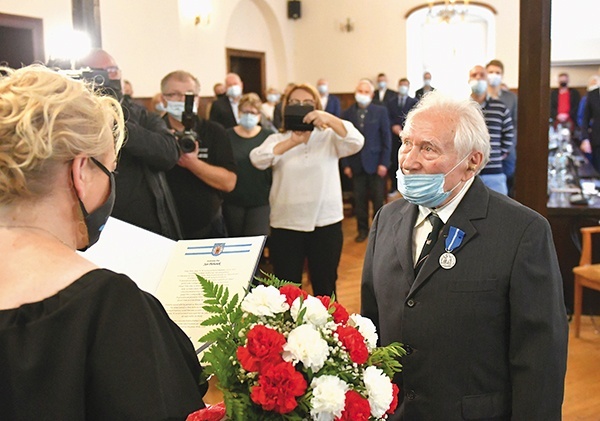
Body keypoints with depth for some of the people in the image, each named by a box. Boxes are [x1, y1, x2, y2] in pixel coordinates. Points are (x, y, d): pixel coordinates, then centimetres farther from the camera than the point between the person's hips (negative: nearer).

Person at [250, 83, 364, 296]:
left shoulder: (329, 137, 5)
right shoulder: (277, 140, 5)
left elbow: (356, 142, -14)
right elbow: (258, 159, -15)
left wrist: (329, 119, -28)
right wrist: (292, 142, -28)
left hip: (326, 224, 0)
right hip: (285, 225, 0)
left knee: (325, 289, 13)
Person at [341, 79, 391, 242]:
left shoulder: (381, 111, 0)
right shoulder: (347, 114, 4)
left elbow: (386, 138, -1)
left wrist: (384, 163, -8)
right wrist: (345, 165, -1)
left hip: (375, 163, -1)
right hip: (356, 164, 2)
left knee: (378, 199, 4)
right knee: (359, 200, 7)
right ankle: (362, 229, 20)